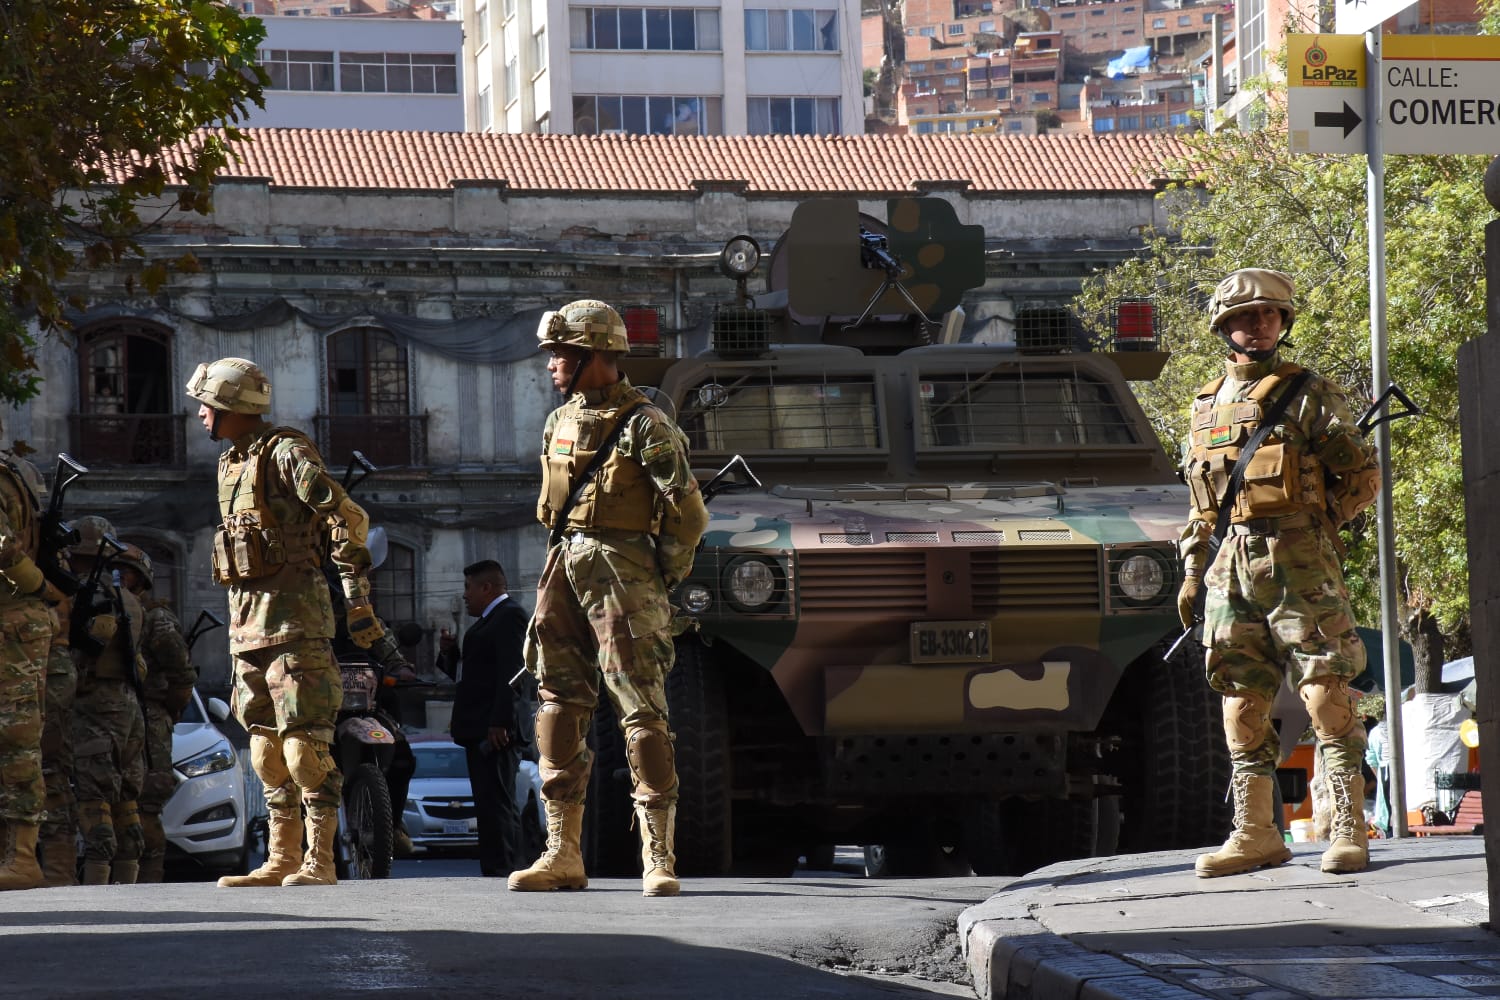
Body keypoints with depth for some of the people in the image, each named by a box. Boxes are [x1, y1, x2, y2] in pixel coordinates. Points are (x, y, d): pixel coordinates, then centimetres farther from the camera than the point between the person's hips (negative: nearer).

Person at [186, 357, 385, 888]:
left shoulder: (287, 453, -9)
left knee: (303, 741, -11)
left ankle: (319, 862, -11)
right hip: (247, 618, 9)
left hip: (293, 615, -9)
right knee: (265, 745, 9)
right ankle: (280, 860, 12)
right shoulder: (231, 463, 18)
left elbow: (348, 518, -14)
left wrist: (358, 600, -17)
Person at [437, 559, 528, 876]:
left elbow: (511, 671, -19)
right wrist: (449, 653, 11)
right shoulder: (487, 620, 25)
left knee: (496, 804, -15)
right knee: (491, 806, 10)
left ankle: (501, 870, -19)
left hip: (496, 732, -11)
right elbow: (468, 673, 30)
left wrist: (499, 722, -25)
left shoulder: (509, 615, -8)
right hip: (480, 731, 11)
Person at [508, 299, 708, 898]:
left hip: (622, 569, -8)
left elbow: (689, 515, -9)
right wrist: (570, 562, 15)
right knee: (560, 702, 6)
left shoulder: (645, 427, -9)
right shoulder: (560, 421, 14)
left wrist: (656, 585, -4)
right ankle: (563, 854, 11)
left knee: (641, 712, -9)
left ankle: (657, 858, -9)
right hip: (565, 567, 8)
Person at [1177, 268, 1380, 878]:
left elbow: (1363, 477, 3)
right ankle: (1255, 834, 9)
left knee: (1326, 699, -9)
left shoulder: (1309, 396, 3)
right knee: (1241, 705, 4)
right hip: (1230, 573, 5)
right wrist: (1192, 573, 15)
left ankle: (1350, 830, -8)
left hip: (1299, 569, -5)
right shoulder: (1206, 408, 18)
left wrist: (1308, 526, -2)